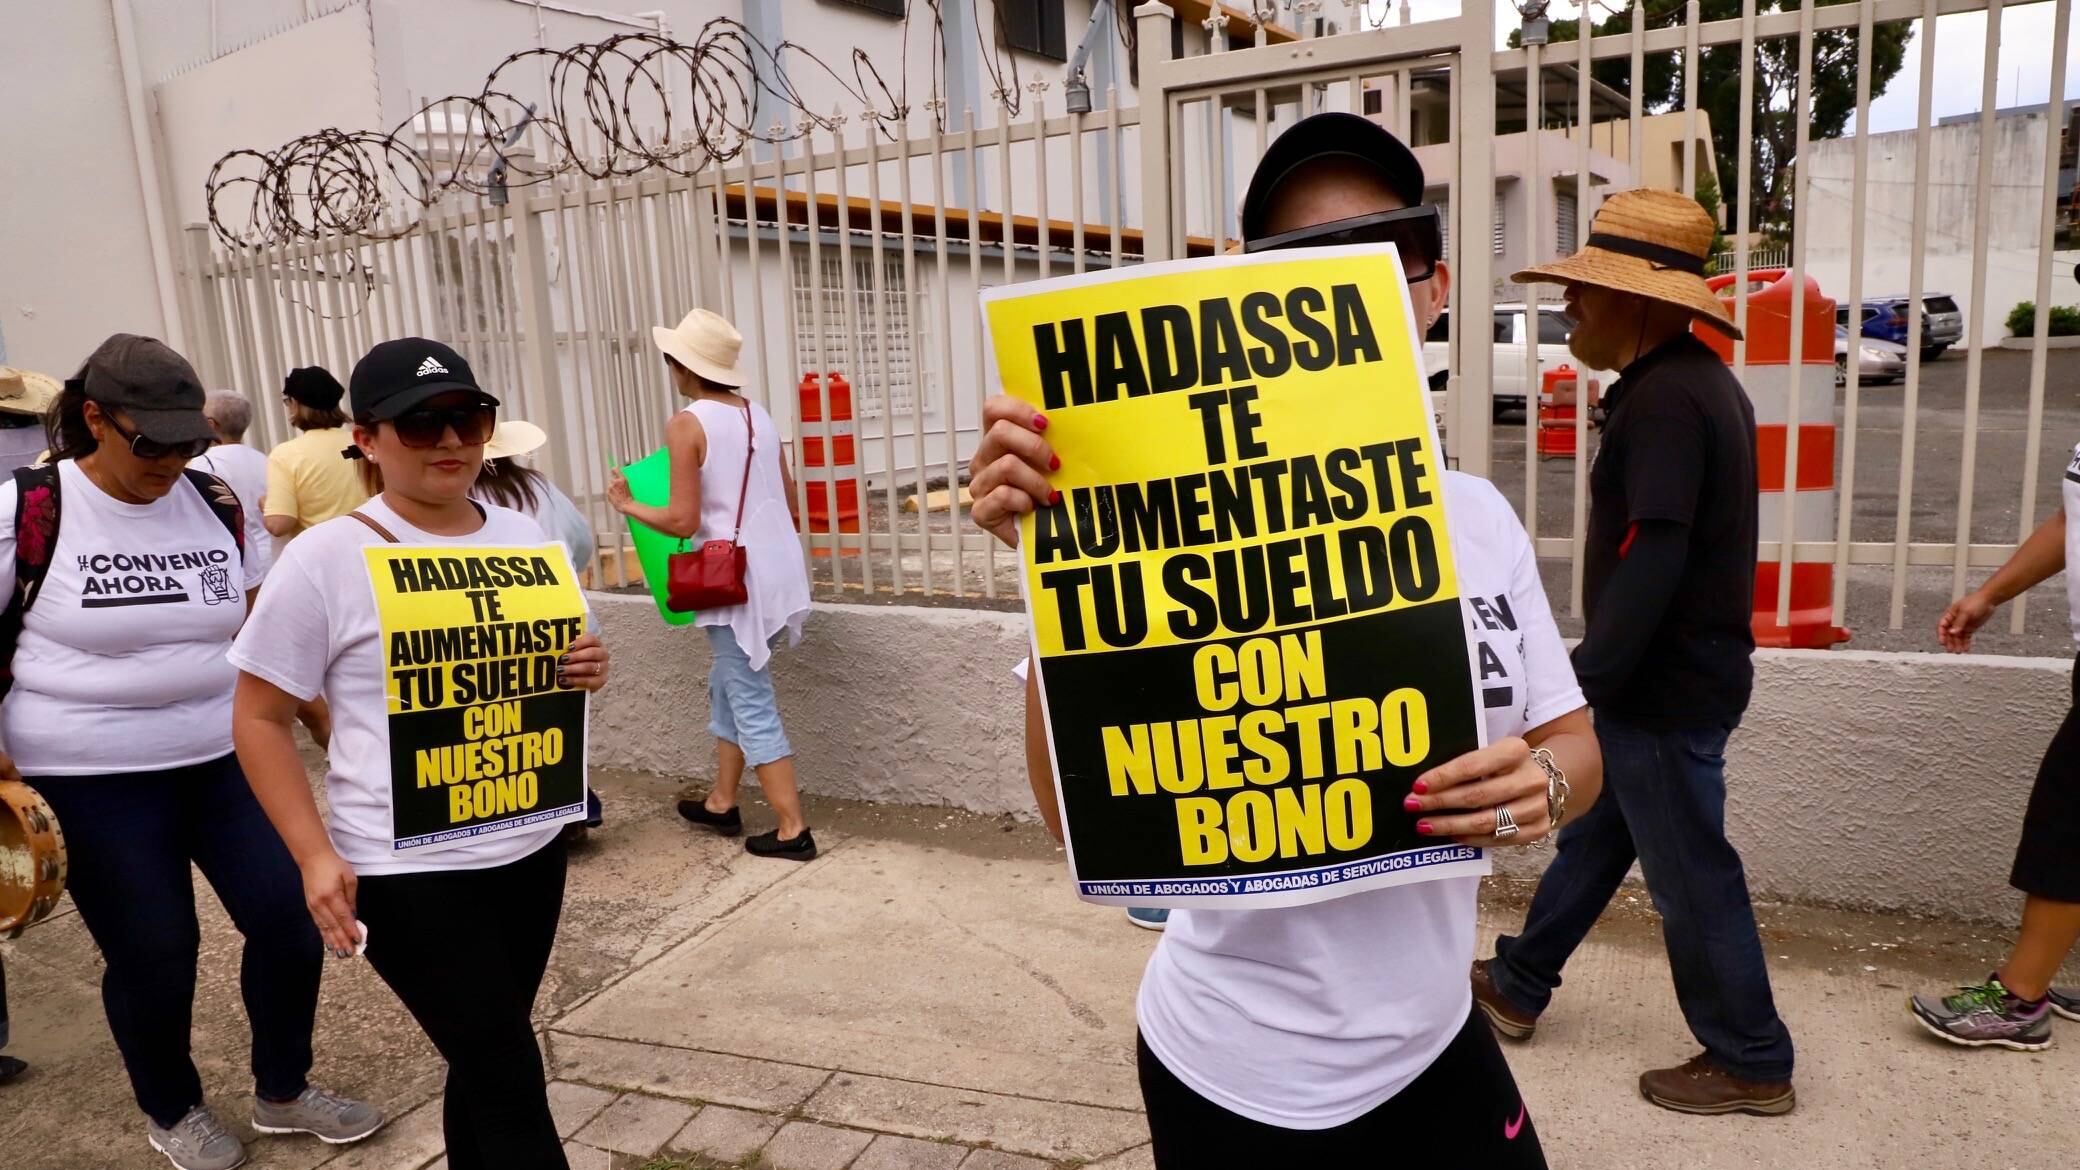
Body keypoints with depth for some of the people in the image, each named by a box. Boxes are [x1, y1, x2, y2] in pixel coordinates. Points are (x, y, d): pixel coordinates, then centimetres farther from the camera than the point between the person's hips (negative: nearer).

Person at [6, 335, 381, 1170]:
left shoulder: (217, 506, 2)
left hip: (226, 757, 4)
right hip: (93, 780, -4)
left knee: (288, 915, 2)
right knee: (152, 951, 5)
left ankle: (283, 1091, 25)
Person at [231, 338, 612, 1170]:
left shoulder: (524, 538, 3)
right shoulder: (325, 559, -12)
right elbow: (259, 719, -6)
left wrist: (583, 673, -9)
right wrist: (315, 856, -14)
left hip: (531, 848, 5)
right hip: (409, 873, -5)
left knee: (484, 1065, 20)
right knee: (510, 1084, 0)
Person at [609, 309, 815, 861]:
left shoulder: (688, 423, -11)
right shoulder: (759, 415, 9)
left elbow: (683, 521, -14)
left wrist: (628, 504, 2)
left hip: (733, 579, -8)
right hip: (777, 570, 8)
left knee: (753, 705, 0)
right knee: (727, 687, 22)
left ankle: (793, 830, 4)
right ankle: (721, 802, 32)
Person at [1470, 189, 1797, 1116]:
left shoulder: (1665, 398, -22)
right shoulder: (1696, 382, 11)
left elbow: (1651, 560, -27)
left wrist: (1583, 678, -22)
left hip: (1662, 689, -11)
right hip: (1670, 674, 11)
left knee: (1692, 877, 4)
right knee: (1592, 835, 19)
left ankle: (1749, 1063, 21)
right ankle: (1516, 987, 34)